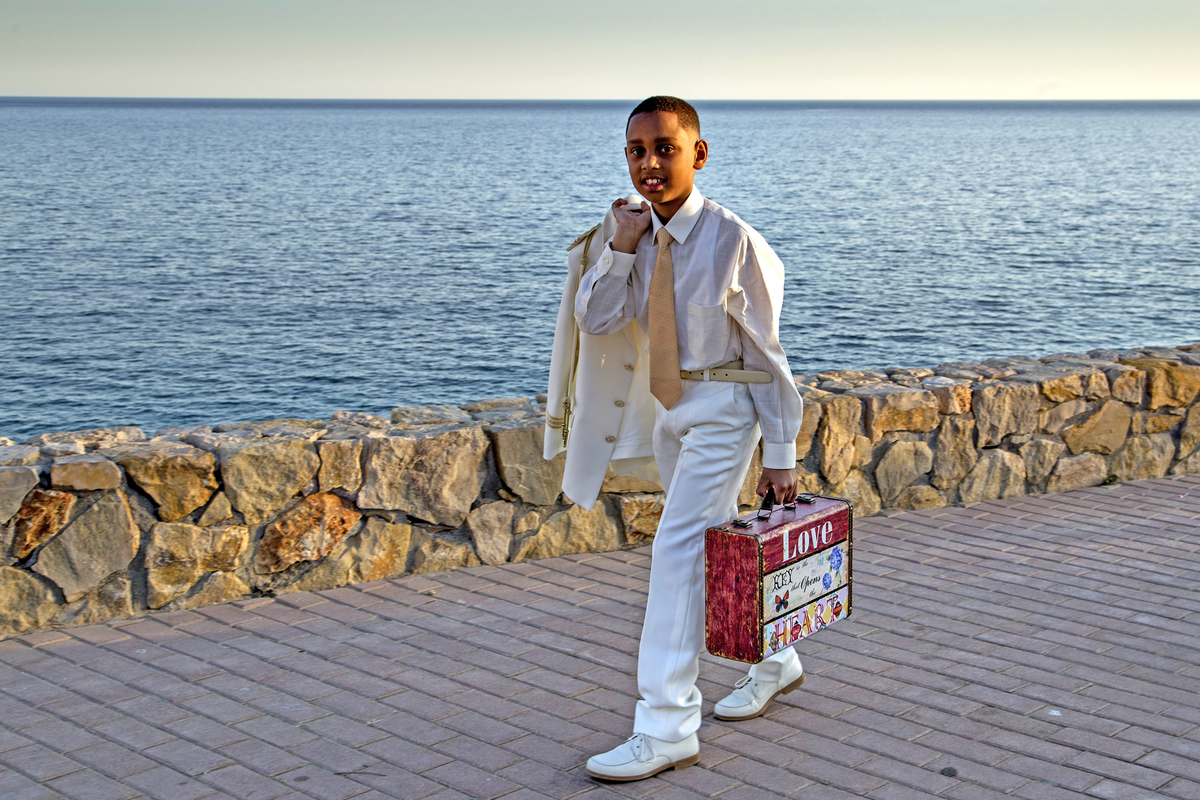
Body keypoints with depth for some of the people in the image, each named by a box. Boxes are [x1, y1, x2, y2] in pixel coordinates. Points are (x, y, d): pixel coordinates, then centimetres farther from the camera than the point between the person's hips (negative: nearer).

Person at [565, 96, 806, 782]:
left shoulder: (733, 240, -18)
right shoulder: (634, 232, 0)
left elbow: (766, 352, -13)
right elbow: (595, 320, -6)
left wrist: (780, 453, -11)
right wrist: (621, 246, -19)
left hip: (724, 406, -7)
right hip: (670, 406, 7)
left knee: (678, 548, -14)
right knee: (715, 546, 19)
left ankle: (667, 728, -9)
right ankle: (775, 661, 42)